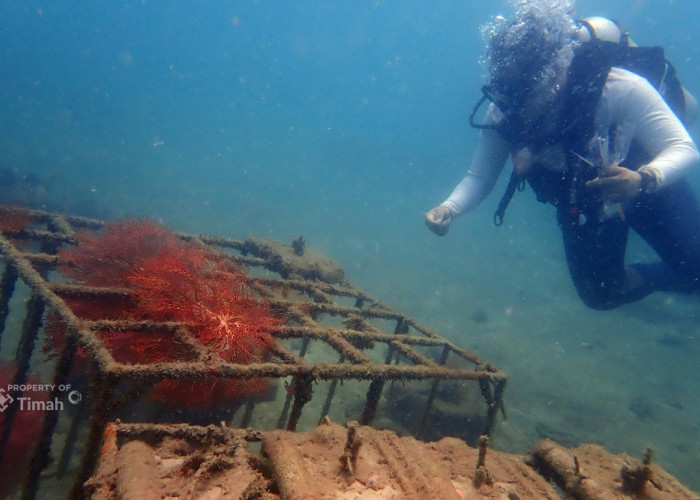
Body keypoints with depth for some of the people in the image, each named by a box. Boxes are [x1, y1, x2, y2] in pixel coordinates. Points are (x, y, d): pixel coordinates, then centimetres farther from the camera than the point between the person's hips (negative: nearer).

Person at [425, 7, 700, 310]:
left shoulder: (620, 90, -35)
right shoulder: (503, 113, -27)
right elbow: (480, 177, -19)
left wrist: (643, 179, -54)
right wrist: (448, 210, -38)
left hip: (648, 186, -2)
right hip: (580, 205, 3)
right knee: (601, 295, 8)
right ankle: (672, 278, 39)